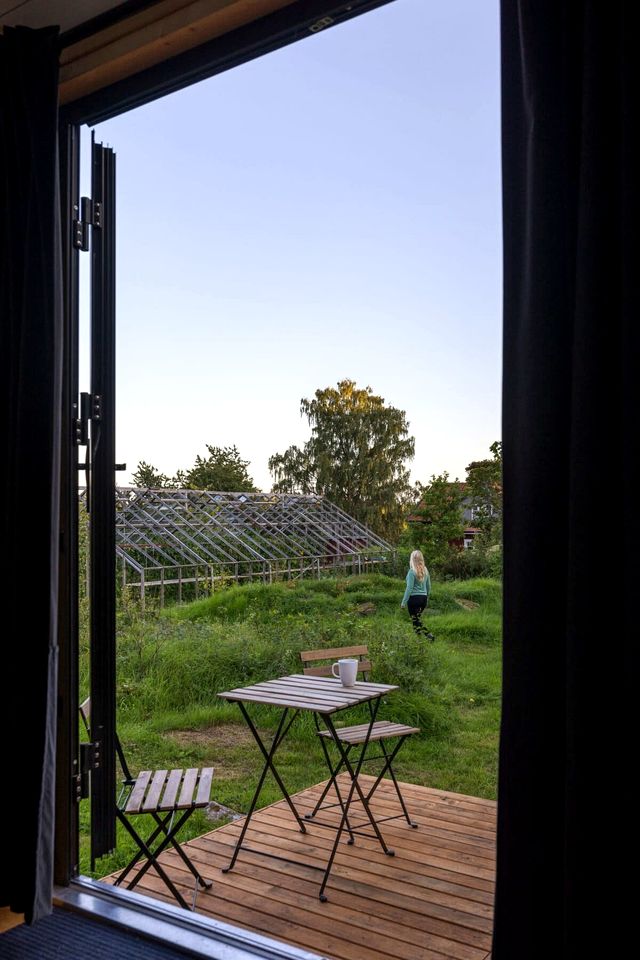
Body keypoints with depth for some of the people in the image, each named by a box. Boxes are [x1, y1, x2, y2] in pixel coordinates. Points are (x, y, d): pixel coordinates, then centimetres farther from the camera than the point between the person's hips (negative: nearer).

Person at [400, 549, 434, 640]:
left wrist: (404, 602, -9)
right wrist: (427, 599, 27)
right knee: (418, 619, 17)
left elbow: (409, 588, -15)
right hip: (423, 598, 7)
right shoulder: (425, 570, 6)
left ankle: (428, 635, -14)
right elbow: (429, 587, 14)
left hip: (414, 598, -7)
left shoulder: (412, 571, -13)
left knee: (415, 621, -2)